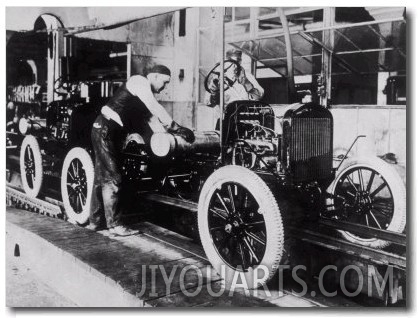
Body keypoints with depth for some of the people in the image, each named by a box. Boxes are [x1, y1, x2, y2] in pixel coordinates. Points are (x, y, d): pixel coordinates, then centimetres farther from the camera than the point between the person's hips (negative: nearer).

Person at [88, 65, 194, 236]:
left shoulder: (147, 92, 17)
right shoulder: (139, 81, -12)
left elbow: (151, 117, 12)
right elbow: (155, 108, -23)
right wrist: (176, 127, -24)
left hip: (114, 133, 10)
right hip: (105, 130, -10)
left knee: (102, 177, 14)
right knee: (112, 178, -8)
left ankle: (95, 221, 23)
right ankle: (114, 224, -2)